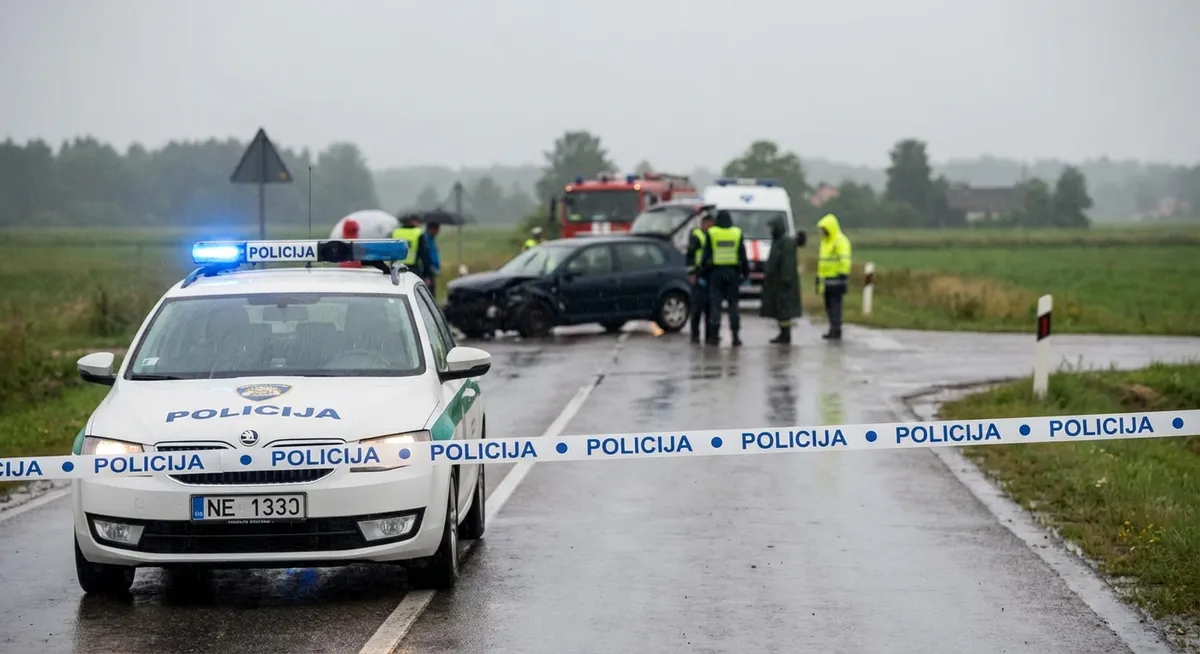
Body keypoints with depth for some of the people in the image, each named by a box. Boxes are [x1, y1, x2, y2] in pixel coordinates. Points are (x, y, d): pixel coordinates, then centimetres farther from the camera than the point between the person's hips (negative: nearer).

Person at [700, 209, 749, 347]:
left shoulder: (711, 233, -2)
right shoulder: (737, 233, 4)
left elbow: (706, 254, -2)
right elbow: (743, 256, 6)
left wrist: (703, 268, 4)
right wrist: (746, 272, 10)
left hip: (716, 272, -1)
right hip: (733, 273, 1)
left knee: (715, 305, 1)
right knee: (733, 304, 4)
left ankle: (714, 335, -3)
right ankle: (735, 336, -1)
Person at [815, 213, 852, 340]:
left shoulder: (841, 241, -9)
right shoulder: (825, 242, 20)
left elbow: (845, 261, -16)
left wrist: (843, 277, -21)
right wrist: (819, 278, 24)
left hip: (836, 280, -9)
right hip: (826, 280, 9)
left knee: (835, 305, -10)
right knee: (829, 306, 9)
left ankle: (836, 330, -9)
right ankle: (833, 329, 13)